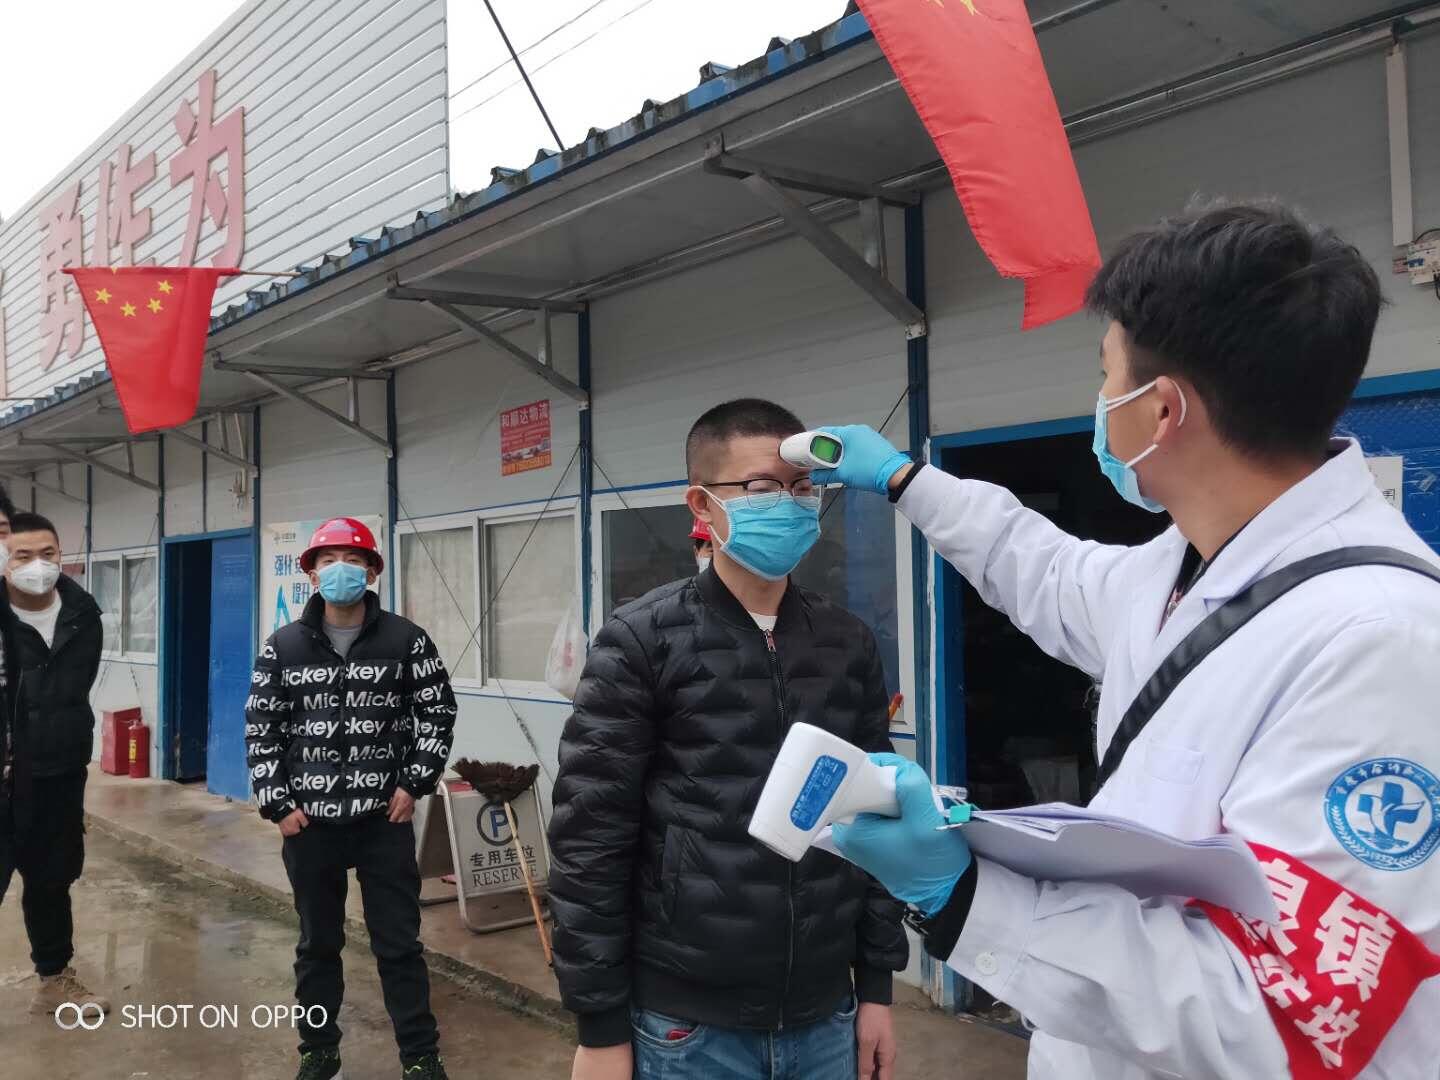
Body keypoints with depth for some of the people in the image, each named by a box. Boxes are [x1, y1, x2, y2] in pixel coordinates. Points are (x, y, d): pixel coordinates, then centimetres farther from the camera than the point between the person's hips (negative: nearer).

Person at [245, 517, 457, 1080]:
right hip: (309, 823, 2)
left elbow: (438, 712, 3)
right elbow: (261, 729, 5)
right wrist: (277, 804, -1)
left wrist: (414, 783, -4)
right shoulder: (283, 647, 1)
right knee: (317, 943, 15)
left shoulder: (406, 640, -3)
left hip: (385, 820, -1)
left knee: (398, 943, 5)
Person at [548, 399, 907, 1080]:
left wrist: (877, 985, 9)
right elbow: (589, 840, -9)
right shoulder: (641, 642, -8)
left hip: (824, 1017, 4)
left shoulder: (848, 645, 5)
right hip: (687, 1025, -3)